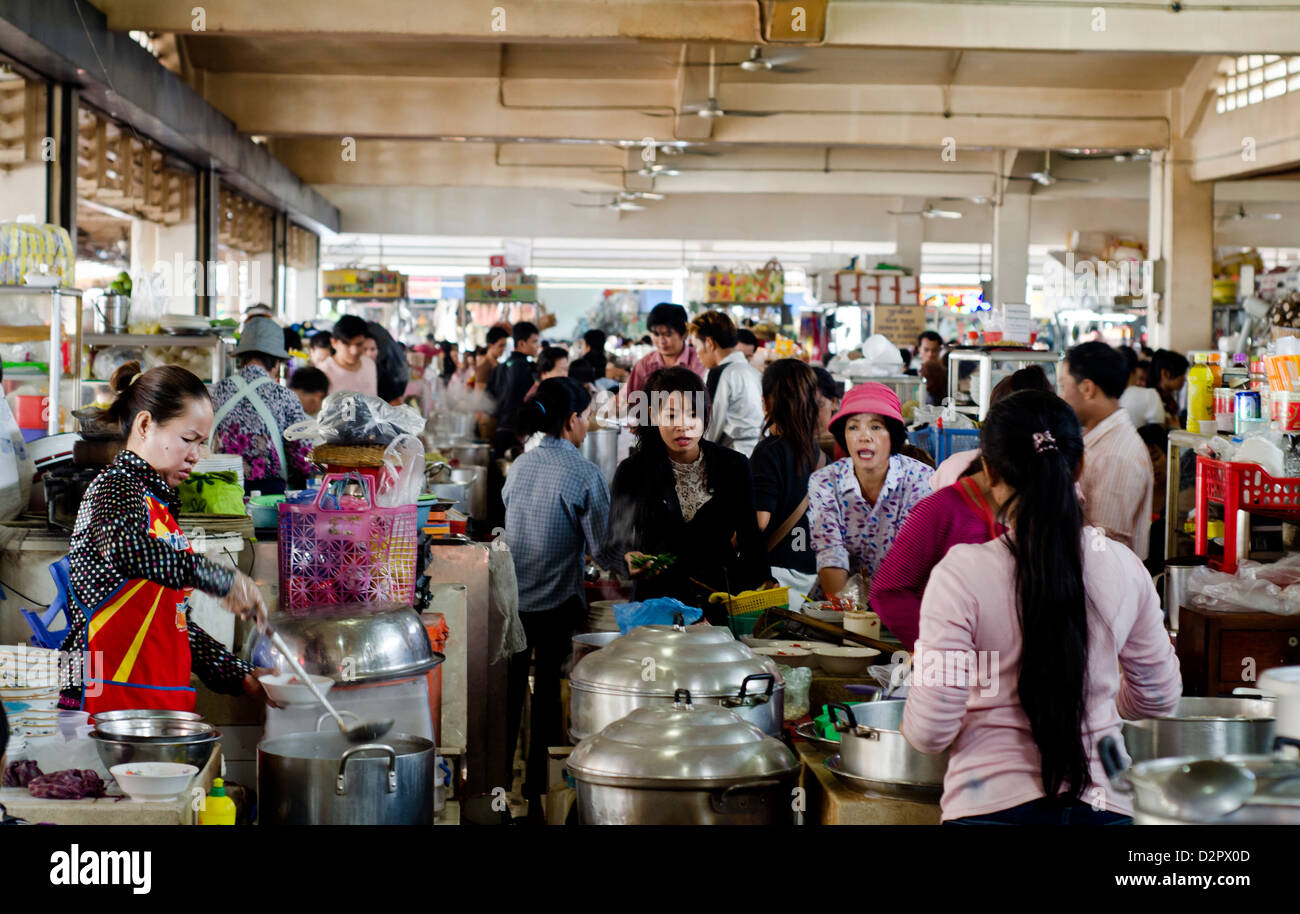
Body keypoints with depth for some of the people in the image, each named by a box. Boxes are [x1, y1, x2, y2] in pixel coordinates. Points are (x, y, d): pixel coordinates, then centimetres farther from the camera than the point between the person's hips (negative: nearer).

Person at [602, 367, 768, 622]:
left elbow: (751, 543, 11)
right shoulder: (633, 472, 2)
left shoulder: (733, 466, 6)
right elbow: (612, 547, 6)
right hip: (656, 608, -1)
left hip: (719, 608, 1)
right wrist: (628, 561, -15)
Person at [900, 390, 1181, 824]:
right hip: (1103, 803, 3)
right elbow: (1159, 697, 10)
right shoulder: (1124, 568, -3)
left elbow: (930, 732, -13)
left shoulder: (962, 574, -15)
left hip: (994, 804, -3)